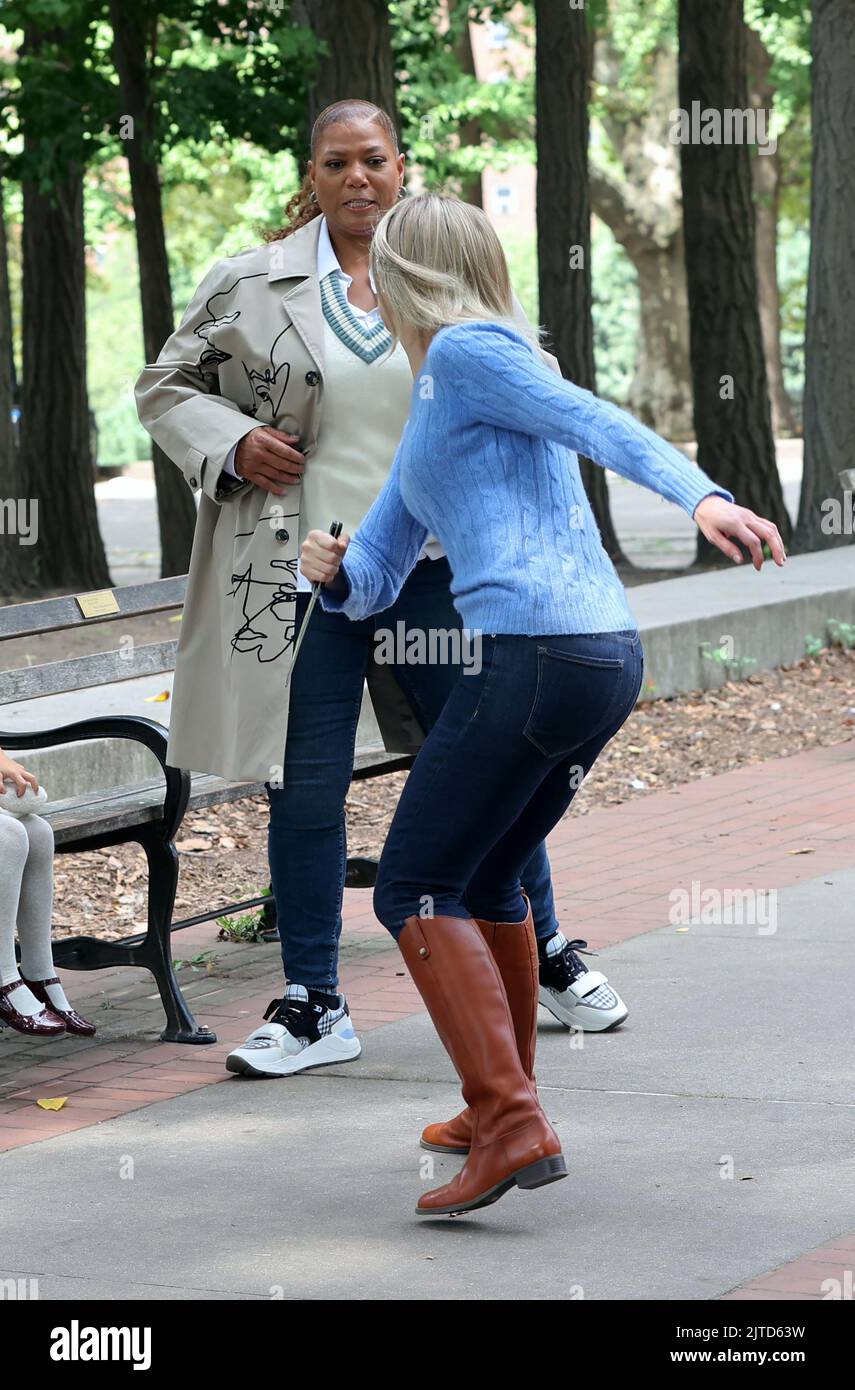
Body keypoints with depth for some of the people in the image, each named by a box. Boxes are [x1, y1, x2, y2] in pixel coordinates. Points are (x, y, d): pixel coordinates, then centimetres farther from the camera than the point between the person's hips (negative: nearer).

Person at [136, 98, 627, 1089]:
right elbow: (167, 387, 12)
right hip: (302, 575, -1)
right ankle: (312, 1007, 14)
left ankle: (547, 958, 28)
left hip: (432, 569, 1)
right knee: (305, 789, 2)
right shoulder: (250, 286, 2)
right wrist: (231, 445, -6)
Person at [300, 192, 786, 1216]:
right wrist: (335, 571, 4)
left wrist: (701, 497, -31)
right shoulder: (429, 411, 27)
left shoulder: (469, 353, 0)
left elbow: (601, 424, -16)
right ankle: (501, 1109, 35)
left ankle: (512, 1125, -16)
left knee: (415, 890, -6)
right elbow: (374, 582, 28)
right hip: (611, 659, 10)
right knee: (487, 879, 25)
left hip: (536, 654, -10)